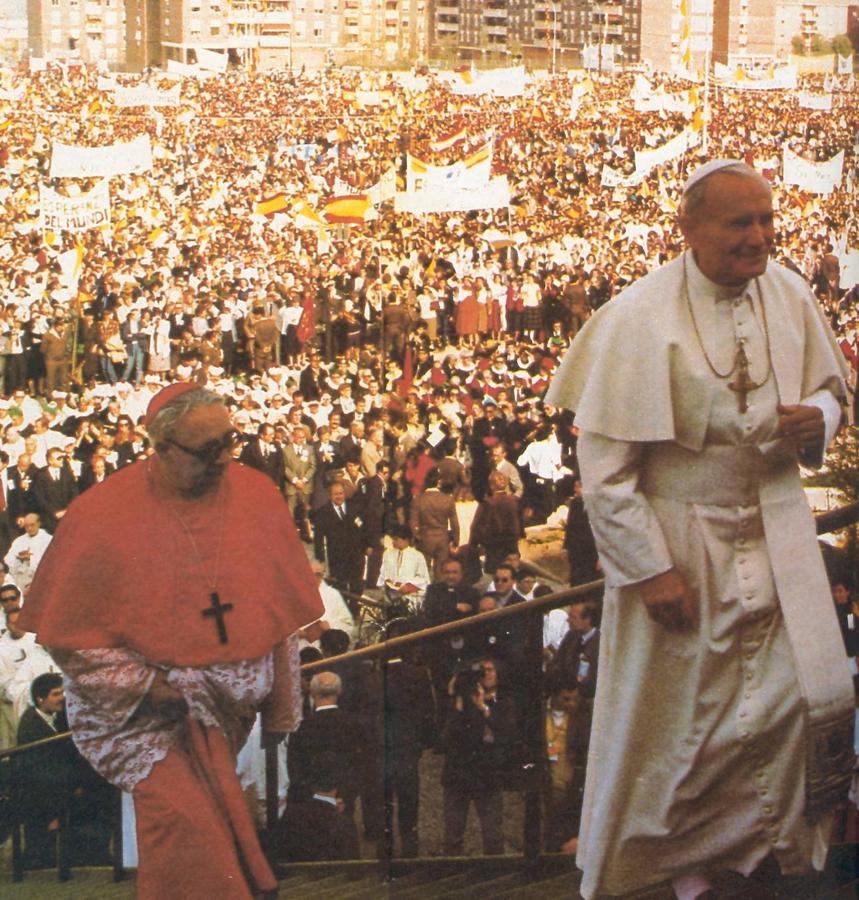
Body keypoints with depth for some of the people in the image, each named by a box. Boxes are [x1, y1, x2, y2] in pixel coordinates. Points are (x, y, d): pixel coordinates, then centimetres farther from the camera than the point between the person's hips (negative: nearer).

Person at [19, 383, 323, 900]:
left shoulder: (257, 496, -1)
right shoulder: (102, 515, -12)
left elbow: (284, 613, 8)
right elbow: (66, 632, -6)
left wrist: (282, 708, 8)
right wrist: (146, 686, -14)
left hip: (231, 705, 4)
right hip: (144, 710, -4)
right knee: (185, 824, -17)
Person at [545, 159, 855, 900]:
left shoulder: (789, 297, -2)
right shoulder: (640, 320, -17)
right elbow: (605, 464, -16)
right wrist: (650, 568, -17)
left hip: (775, 527, 4)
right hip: (680, 538, -4)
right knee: (676, 708, 8)